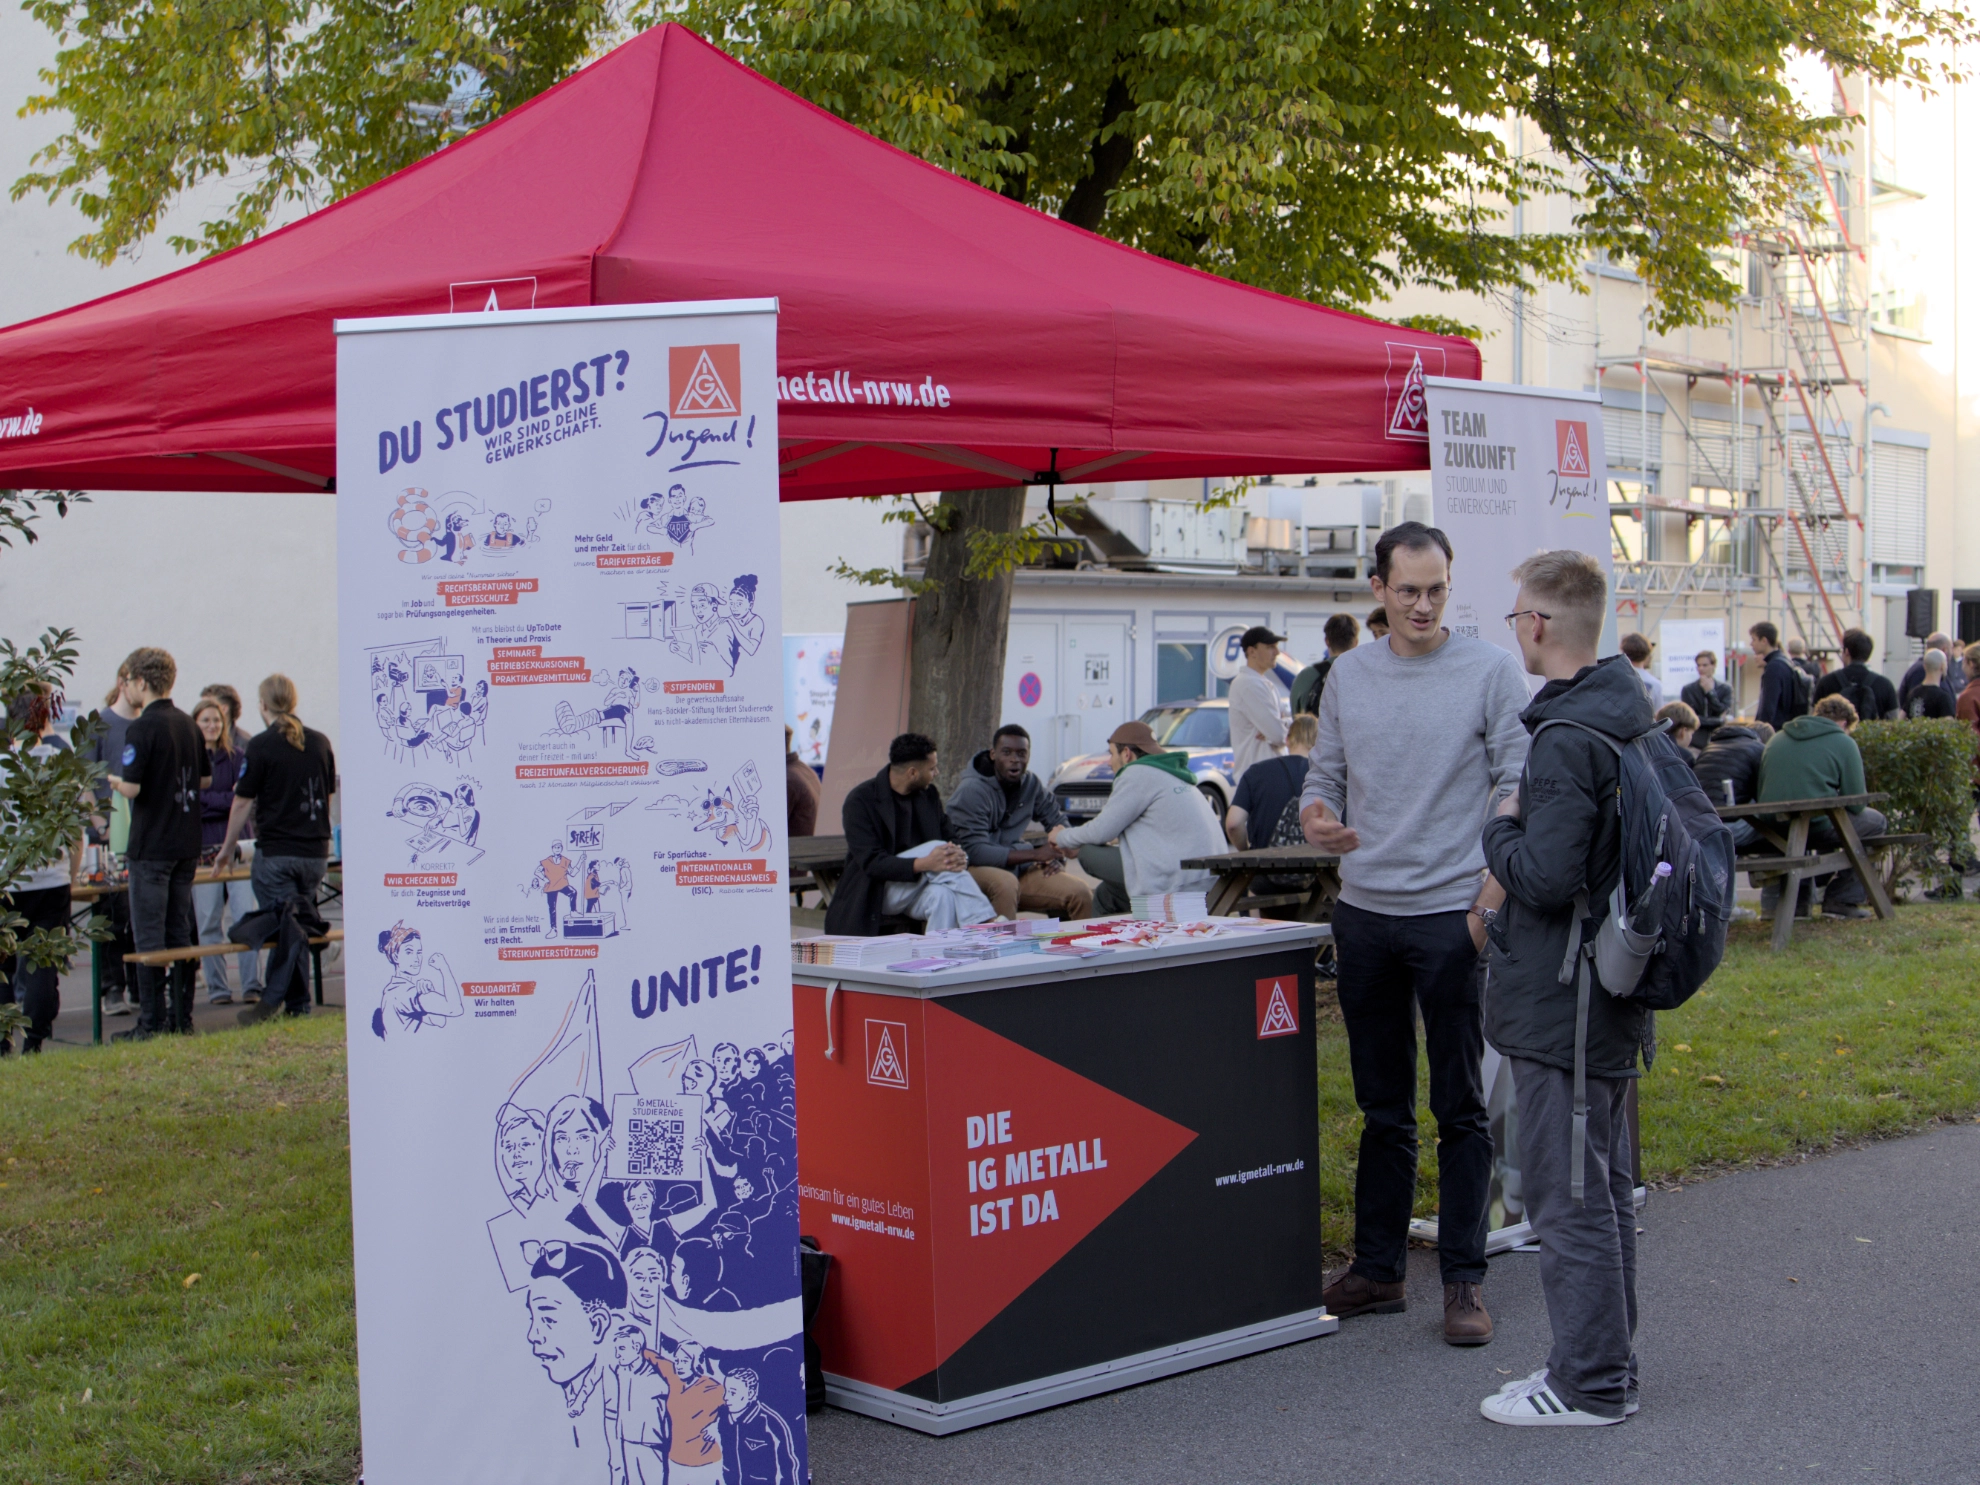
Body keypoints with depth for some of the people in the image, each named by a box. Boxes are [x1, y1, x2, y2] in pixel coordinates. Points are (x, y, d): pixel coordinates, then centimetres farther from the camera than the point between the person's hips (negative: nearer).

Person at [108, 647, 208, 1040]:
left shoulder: (142, 728, -14)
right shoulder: (189, 726, 10)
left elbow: (132, 787, -19)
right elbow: (203, 780, 17)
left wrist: (114, 780, 1)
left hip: (151, 846, -7)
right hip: (187, 844, 7)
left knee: (149, 936, -2)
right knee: (180, 932, 11)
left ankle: (152, 1023, -1)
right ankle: (182, 1018, 13)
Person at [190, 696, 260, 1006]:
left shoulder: (239, 757, 8)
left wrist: (205, 800, -7)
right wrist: (225, 800, -7)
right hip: (202, 848, 0)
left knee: (246, 916, -7)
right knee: (208, 922, 0)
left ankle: (252, 986, -6)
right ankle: (216, 988, 6)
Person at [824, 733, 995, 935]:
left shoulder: (929, 794, 6)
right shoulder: (860, 801, -13)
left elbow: (952, 839, 5)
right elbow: (871, 863, -22)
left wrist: (959, 855, -22)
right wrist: (923, 864, -37)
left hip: (918, 888, 5)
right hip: (873, 892, -5)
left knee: (943, 893, -33)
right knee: (937, 847, -27)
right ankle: (984, 924, -28)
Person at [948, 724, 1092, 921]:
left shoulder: (1031, 783, 4)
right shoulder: (971, 791, -15)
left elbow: (1058, 822, 18)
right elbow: (975, 852, -22)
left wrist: (1058, 857, -4)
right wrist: (1036, 854, -22)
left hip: (1017, 869, 6)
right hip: (976, 870, -6)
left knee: (1081, 894, -15)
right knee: (1005, 883, -39)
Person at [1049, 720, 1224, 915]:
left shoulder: (1139, 774, -7)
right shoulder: (1171, 774, 23)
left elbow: (1101, 831, -7)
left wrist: (1062, 837, 12)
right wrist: (1076, 844, 26)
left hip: (1178, 884, -10)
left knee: (1089, 853, -3)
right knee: (1104, 896, 24)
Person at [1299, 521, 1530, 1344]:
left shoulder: (1491, 671, -4)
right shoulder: (1348, 675, 10)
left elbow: (1519, 795, -6)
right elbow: (1324, 777, 14)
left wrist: (1489, 903, -14)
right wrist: (1318, 820, -9)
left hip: (1451, 913, -4)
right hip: (1365, 911, 4)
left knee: (1461, 1108, 1)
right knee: (1382, 1108, 12)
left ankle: (1464, 1279, 9)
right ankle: (1376, 1268, 20)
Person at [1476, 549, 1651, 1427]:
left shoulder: (1566, 741, -21)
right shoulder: (1629, 720, 9)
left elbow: (1547, 876, -27)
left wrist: (1501, 829, -8)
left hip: (1561, 1007, -10)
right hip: (1613, 996, 10)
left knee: (1569, 1198, -1)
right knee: (1603, 1190, 18)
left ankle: (1589, 1385, 8)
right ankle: (1604, 1365, 28)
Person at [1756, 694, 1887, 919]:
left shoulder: (1776, 740, 19)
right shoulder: (1843, 743, 3)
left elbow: (1759, 793, 21)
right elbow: (1856, 803, 0)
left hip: (1771, 832, 6)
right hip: (1815, 828, -6)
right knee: (1875, 822, 18)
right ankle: (1842, 899, 12)